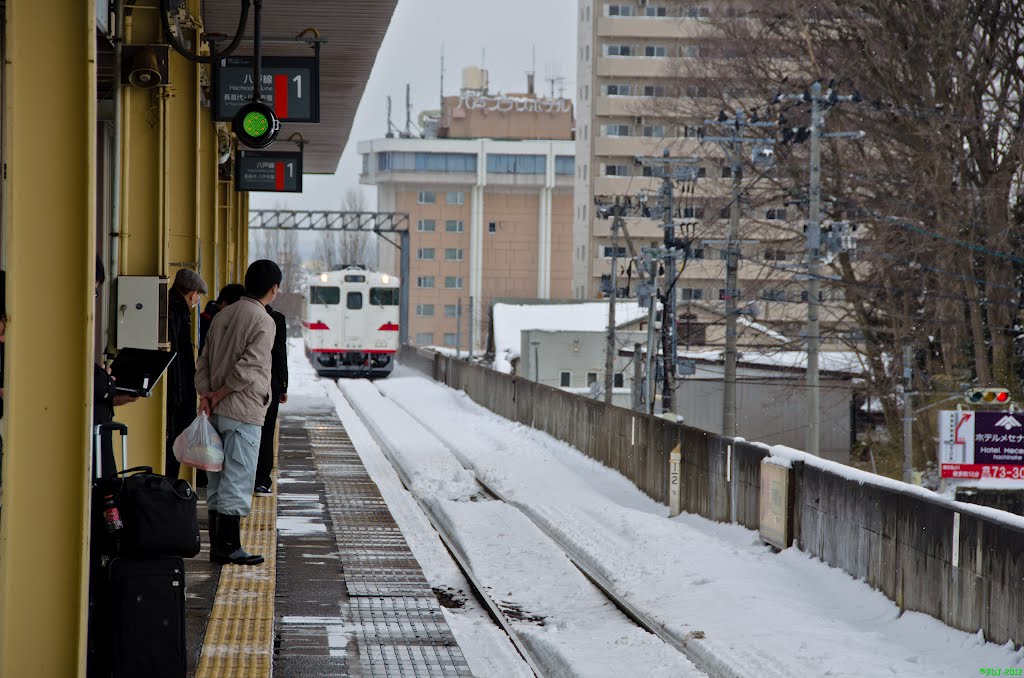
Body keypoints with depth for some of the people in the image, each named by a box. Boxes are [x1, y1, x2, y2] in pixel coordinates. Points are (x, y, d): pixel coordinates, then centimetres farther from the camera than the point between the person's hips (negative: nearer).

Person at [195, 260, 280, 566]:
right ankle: (229, 547, -2)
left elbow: (204, 362, 9)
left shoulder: (222, 316, 13)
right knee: (237, 481, -3)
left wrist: (206, 394, -1)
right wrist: (218, 395, -8)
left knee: (218, 480, 11)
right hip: (244, 413, -8)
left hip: (217, 412, 8)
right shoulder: (263, 322, -11)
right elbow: (247, 368, -18)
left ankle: (217, 546, 15)